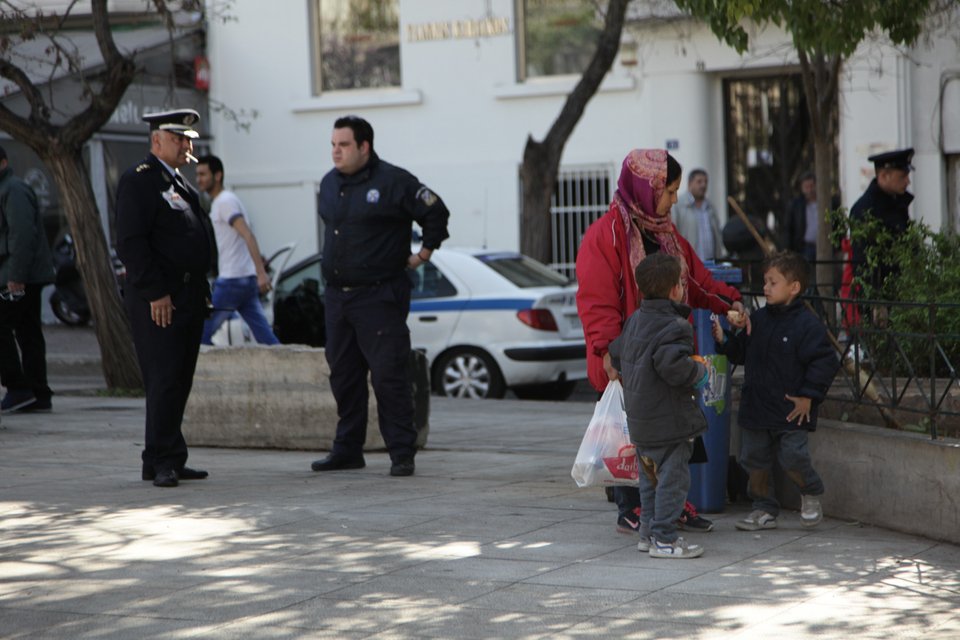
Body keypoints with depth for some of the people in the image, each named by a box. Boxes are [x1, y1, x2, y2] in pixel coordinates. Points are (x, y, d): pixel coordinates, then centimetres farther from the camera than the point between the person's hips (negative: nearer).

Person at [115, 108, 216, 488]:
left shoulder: (180, 182, 20)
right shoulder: (139, 181, -9)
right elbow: (130, 243, -17)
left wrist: (200, 292, 18)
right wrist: (155, 293, -20)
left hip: (188, 296, 9)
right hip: (157, 299, -9)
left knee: (179, 381, 10)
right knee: (164, 379, -10)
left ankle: (162, 461, 15)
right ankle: (164, 461, -7)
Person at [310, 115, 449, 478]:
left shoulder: (392, 181, -9)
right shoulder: (329, 183, 12)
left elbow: (436, 213, -5)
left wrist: (423, 255, -3)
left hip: (379, 296, -7)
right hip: (337, 295, 7)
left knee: (389, 375, -8)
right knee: (343, 375, 11)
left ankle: (402, 454, -4)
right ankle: (347, 451, 20)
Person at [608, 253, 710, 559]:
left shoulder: (634, 320, 9)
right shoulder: (675, 326, -18)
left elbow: (615, 353, 18)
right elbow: (673, 366, -29)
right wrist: (699, 372, -12)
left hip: (640, 419, 9)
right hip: (669, 420, -9)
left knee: (650, 477, 18)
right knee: (672, 477, -4)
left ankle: (649, 532, 24)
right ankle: (664, 539, -4)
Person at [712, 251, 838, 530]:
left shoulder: (807, 324, -12)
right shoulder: (758, 319, 7)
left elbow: (825, 361, -14)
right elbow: (741, 353, 16)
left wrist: (808, 396, -15)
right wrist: (724, 340, -2)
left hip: (792, 412, -6)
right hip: (756, 408, 6)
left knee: (793, 459, -11)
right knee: (754, 459, 9)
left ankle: (811, 495, 18)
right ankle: (764, 509, 24)